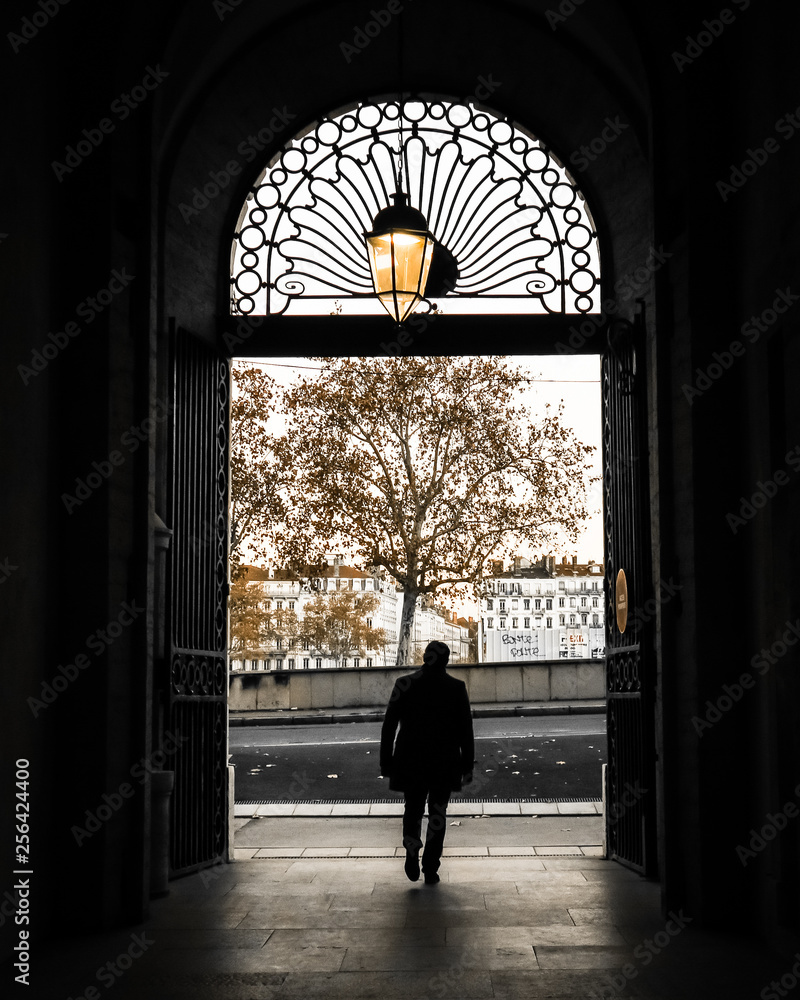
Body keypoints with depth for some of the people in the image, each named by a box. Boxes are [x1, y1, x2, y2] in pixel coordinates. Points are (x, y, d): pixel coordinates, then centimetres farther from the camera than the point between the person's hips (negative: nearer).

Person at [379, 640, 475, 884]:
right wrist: (467, 764, 3)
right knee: (437, 812, 11)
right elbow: (465, 730, -3)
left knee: (413, 808, 15)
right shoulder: (456, 687, -2)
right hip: (445, 761, 0)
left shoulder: (405, 684, -1)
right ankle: (430, 868, 6)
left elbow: (389, 725, -1)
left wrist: (386, 761, 4)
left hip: (410, 759, 0)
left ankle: (412, 852, -12)